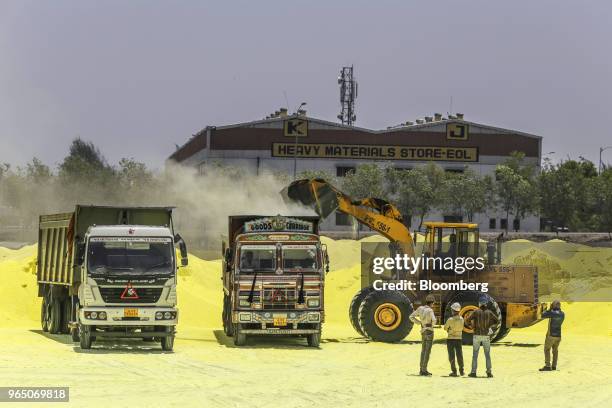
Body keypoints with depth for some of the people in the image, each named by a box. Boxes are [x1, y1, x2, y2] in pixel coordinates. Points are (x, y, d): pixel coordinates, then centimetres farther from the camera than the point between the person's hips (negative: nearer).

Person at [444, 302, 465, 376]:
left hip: (451, 339, -4)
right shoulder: (461, 319, -3)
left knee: (451, 356, 3)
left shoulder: (450, 320, -17)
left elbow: (445, 328, -5)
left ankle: (454, 371, 0)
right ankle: (461, 371, 19)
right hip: (459, 339, 4)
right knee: (459, 355, 13)